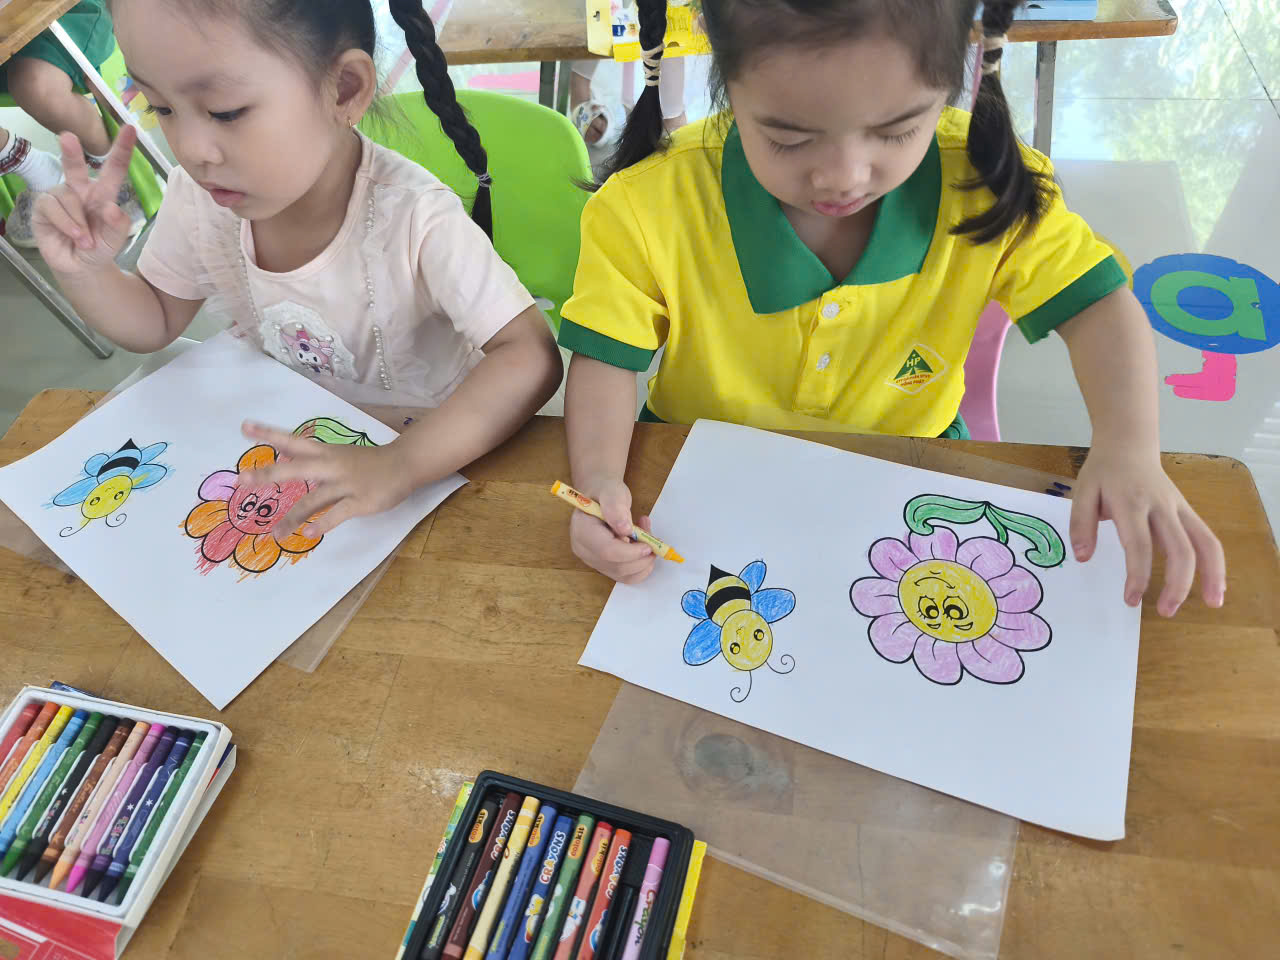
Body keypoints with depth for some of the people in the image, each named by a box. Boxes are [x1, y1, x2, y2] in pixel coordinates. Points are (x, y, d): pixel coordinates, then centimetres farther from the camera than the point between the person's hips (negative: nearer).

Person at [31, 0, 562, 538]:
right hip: (281, 430, 3)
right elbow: (154, 323, 5)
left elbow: (532, 357, -35)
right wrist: (84, 271, -17)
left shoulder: (415, 222, -30)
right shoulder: (200, 197, -12)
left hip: (425, 439, -3)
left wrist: (400, 464, -47)